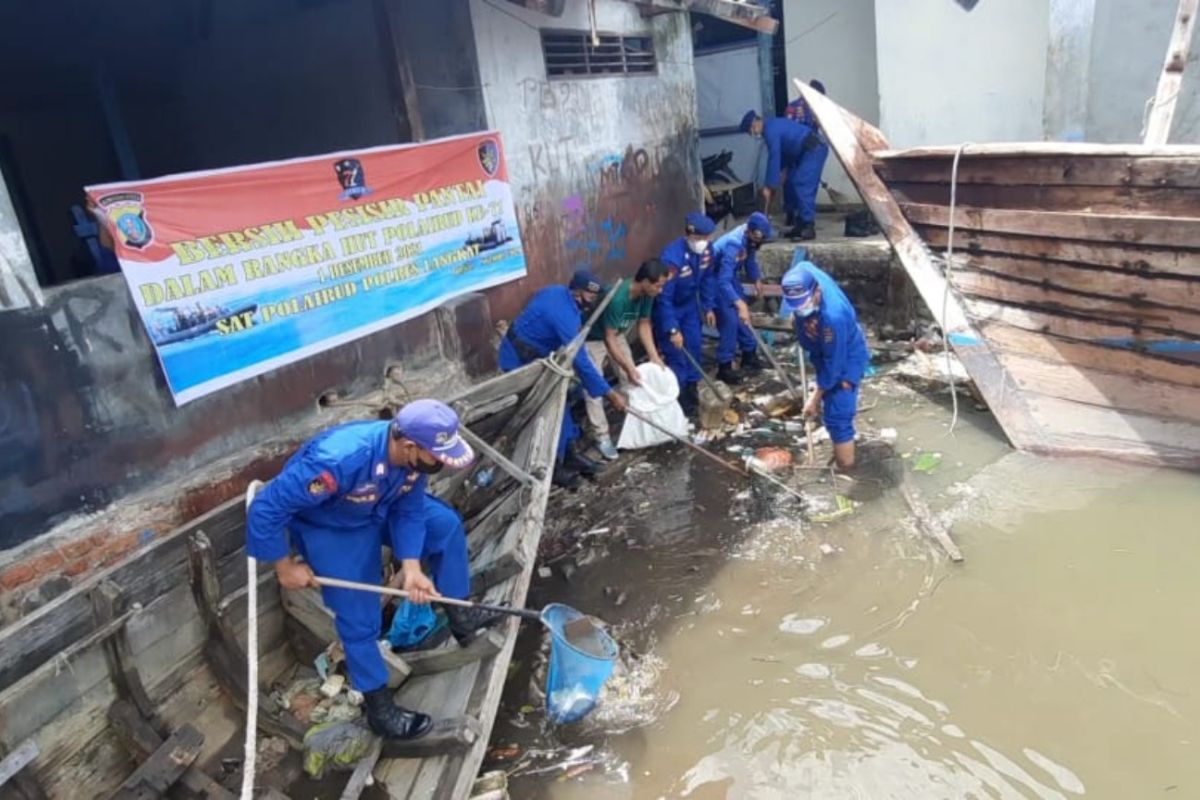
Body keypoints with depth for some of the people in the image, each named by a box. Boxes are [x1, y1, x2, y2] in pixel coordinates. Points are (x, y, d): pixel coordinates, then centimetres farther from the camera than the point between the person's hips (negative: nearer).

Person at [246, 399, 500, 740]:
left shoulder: (413, 452, -25)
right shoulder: (339, 460, -44)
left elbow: (409, 510, -10)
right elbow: (266, 509, -36)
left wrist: (411, 566, -21)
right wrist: (286, 566, -23)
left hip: (380, 508, 6)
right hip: (328, 528, -6)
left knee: (447, 524, 2)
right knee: (359, 618, -4)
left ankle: (460, 615, 19)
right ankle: (379, 707, 15)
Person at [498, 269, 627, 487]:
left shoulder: (556, 292, -2)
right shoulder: (565, 315, -30)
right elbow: (581, 361, -30)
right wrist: (610, 394, -26)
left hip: (533, 354, 10)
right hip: (520, 361, -10)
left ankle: (568, 455, 26)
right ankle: (552, 468, 9)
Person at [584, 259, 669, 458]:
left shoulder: (646, 295, -17)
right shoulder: (617, 298, -40)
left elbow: (643, 324, -2)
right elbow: (609, 339, -34)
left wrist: (654, 356, -8)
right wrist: (628, 368, -32)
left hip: (618, 335, 7)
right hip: (593, 340, -7)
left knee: (631, 381, 9)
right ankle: (602, 437, 0)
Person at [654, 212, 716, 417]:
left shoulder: (706, 249, -13)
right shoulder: (672, 256, -34)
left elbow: (706, 278, 6)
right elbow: (664, 297, -31)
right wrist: (672, 330, -31)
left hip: (689, 304, 7)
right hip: (667, 308, -7)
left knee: (694, 346, 11)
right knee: (675, 354, -5)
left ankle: (692, 389, 28)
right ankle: (678, 398, 9)